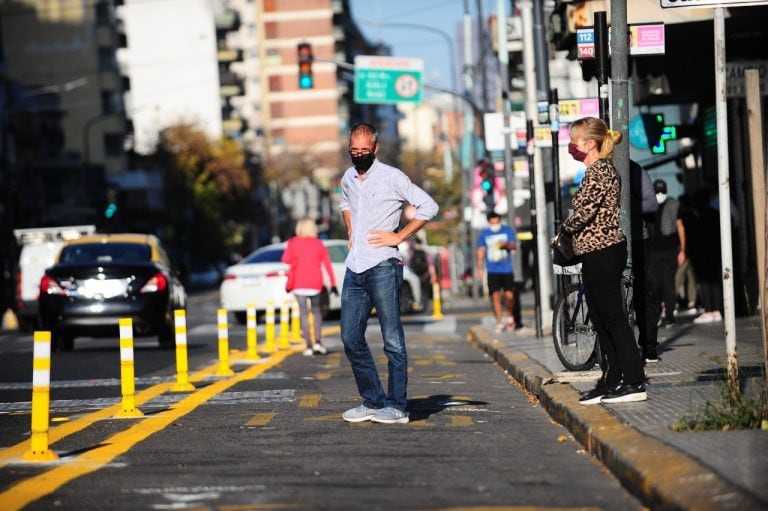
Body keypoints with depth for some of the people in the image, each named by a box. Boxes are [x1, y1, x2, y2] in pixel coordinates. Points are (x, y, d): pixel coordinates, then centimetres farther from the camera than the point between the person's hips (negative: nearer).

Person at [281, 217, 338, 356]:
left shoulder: (293, 243, -2)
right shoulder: (319, 244, 4)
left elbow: (286, 260, -8)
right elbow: (327, 264, 0)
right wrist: (333, 284, 1)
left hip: (299, 284, -2)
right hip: (315, 284, 2)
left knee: (304, 313, 0)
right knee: (316, 310, 18)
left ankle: (309, 346, -6)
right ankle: (317, 341, 4)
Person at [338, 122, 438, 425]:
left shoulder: (391, 177, -5)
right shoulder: (348, 178, 15)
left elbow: (428, 207, -8)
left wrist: (399, 236, -9)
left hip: (383, 267, -7)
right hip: (354, 268, 7)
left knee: (392, 340, -4)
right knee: (351, 339, 6)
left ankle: (397, 407, -3)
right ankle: (372, 401, 16)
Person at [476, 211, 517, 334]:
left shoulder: (508, 230, 5)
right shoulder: (484, 234, 8)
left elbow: (514, 245, 0)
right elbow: (481, 251, 12)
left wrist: (506, 244, -22)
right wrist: (479, 268, 7)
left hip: (507, 269, -1)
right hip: (492, 270, 1)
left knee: (509, 295, -8)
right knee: (495, 296, -5)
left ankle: (510, 316, 18)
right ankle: (499, 323, 3)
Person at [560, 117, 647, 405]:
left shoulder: (599, 170, -14)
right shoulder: (598, 170, 17)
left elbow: (585, 210, -22)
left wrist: (565, 228, -5)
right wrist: (571, 230, 4)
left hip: (602, 253, -10)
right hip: (598, 253, 10)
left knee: (613, 318, -9)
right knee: (600, 321, 12)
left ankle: (635, 383, -8)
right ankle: (612, 381, 15)